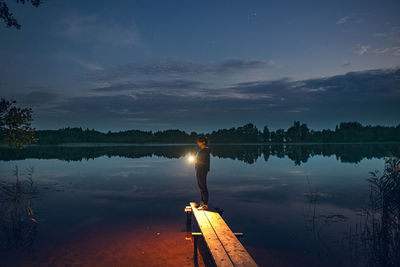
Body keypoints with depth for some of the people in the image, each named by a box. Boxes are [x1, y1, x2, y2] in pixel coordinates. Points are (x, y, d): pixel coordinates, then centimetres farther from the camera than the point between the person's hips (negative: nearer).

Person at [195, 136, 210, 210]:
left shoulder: (206, 150, -17)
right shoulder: (202, 150, 13)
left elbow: (205, 162, -22)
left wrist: (197, 160, -16)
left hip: (202, 171, -10)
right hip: (199, 170, 10)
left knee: (203, 187, -7)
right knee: (200, 186, 18)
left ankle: (205, 205, -2)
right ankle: (202, 201, 30)